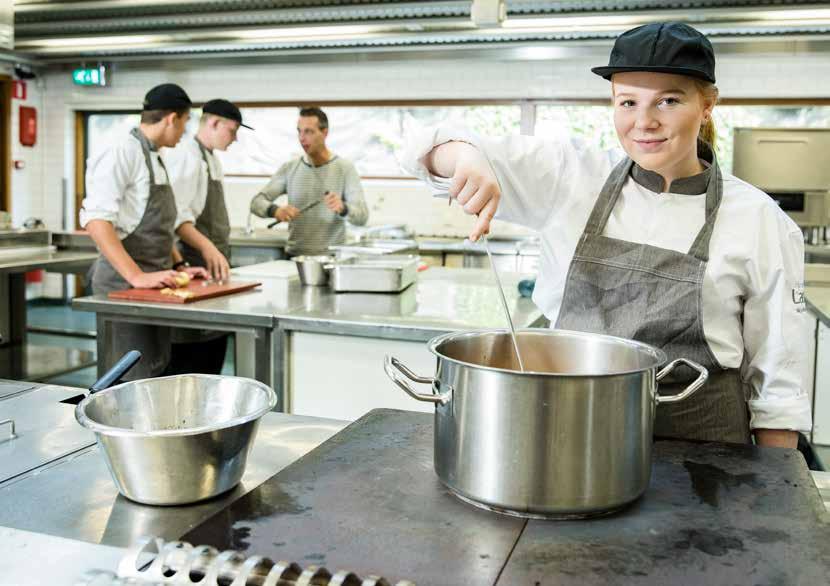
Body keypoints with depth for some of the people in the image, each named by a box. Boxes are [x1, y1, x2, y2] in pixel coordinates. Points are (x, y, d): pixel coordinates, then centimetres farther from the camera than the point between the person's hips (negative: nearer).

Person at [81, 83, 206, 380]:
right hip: (124, 283, -9)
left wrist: (178, 268, 14)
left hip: (154, 284, 9)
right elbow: (95, 219, -22)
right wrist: (137, 277, -26)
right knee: (132, 383, -6)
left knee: (156, 373, 13)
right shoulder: (123, 152, -12)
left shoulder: (153, 158, 15)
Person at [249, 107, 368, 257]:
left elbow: (362, 217, -8)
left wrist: (343, 209, -30)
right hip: (295, 256, 2)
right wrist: (275, 210, -19)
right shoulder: (289, 168, 6)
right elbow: (257, 202, 3)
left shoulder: (345, 168, -2)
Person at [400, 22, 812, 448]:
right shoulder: (572, 176, -4)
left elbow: (776, 380, -1)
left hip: (696, 447, -1)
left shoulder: (760, 222, -7)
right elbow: (430, 151, -6)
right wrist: (467, 157, -27)